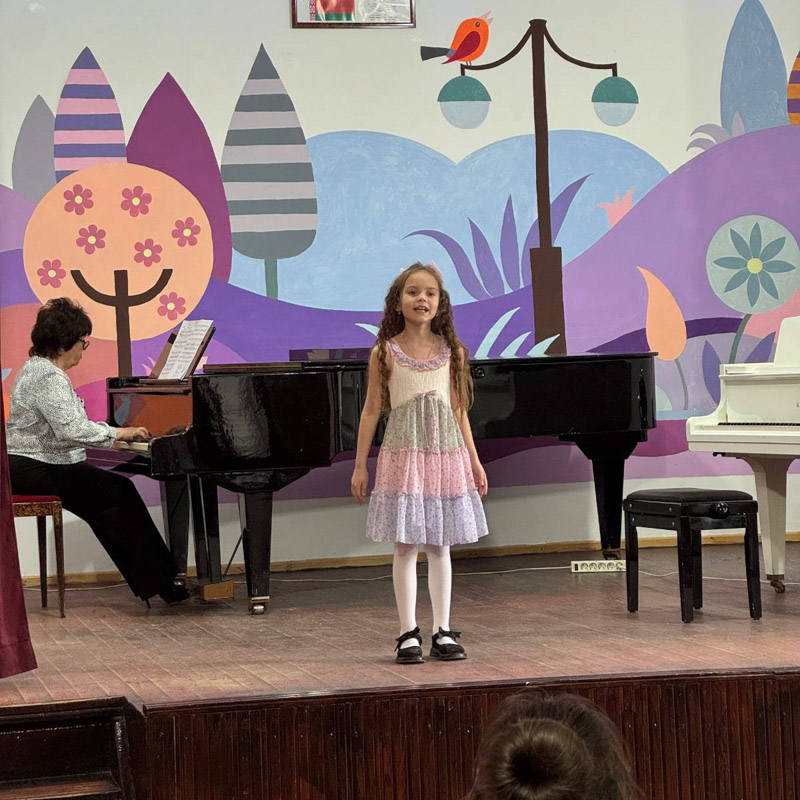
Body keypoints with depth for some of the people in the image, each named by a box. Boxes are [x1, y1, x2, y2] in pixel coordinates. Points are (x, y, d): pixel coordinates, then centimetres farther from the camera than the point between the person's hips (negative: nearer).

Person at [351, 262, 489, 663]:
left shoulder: (452, 352, 5)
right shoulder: (386, 353, -3)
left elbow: (458, 410, 11)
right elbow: (371, 411, 0)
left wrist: (474, 461, 11)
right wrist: (360, 466, -1)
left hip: (445, 453, 3)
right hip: (403, 453, -2)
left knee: (439, 545, 8)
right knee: (406, 545, 0)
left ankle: (442, 632, 14)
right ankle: (408, 634, 6)